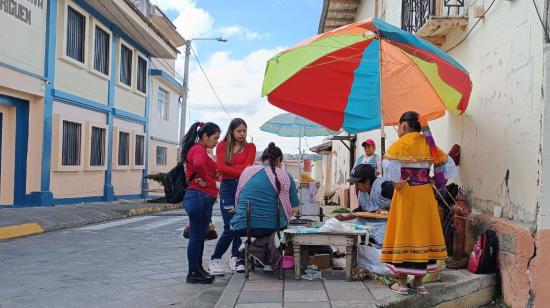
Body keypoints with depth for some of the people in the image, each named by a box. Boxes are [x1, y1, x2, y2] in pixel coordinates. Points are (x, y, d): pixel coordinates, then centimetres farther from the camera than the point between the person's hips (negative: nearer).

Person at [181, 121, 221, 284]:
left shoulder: (195, 149, 20)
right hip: (200, 197, -10)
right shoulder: (199, 149, -14)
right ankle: (193, 273, 3)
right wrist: (206, 181, -20)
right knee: (196, 236, -4)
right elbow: (199, 164, -36)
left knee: (199, 235, 16)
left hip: (201, 197, 10)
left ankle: (198, 269, 24)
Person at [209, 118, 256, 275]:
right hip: (228, 187, -2)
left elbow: (248, 166, -4)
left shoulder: (250, 147, 10)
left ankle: (235, 259, 13)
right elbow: (221, 168, -6)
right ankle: (214, 260, 5)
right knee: (230, 227, -9)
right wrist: (242, 172, -10)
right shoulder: (222, 146, 7)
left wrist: (230, 169, -8)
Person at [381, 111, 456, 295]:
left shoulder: (401, 144, -8)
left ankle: (402, 282, 7)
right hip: (425, 194, 5)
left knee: (404, 234, 3)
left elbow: (389, 165, -24)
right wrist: (433, 181, 11)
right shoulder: (429, 144, 8)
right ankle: (419, 282, 15)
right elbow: (447, 165, 12)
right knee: (423, 234, 10)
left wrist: (396, 182, -11)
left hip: (406, 194, -4)